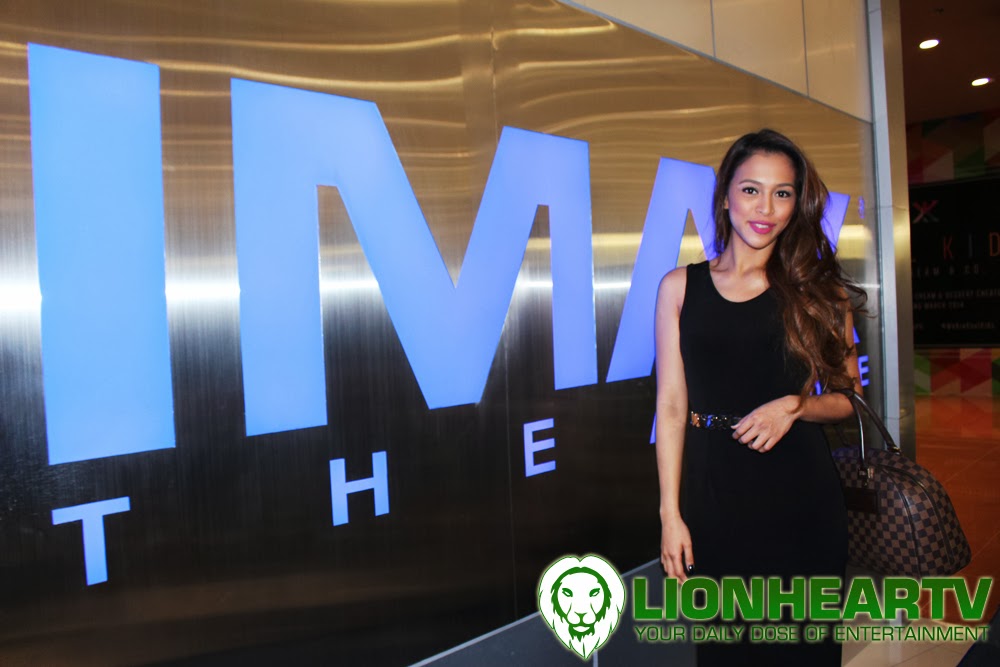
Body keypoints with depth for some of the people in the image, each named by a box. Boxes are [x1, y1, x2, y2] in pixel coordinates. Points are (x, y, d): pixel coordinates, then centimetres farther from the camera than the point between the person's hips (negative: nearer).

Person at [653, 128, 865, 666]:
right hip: (714, 493, 0)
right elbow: (671, 406, 0)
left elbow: (850, 398, 8)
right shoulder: (681, 287, 1)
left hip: (801, 495, 0)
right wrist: (671, 511, -2)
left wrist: (794, 406, -13)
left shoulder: (818, 291, 2)